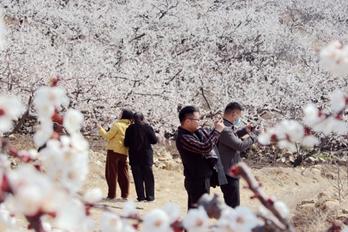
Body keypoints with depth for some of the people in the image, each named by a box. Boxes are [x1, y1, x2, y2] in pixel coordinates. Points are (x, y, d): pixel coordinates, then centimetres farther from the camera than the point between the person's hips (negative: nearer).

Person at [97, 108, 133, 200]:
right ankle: (125, 195, 11)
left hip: (114, 151, -6)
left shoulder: (117, 125, -12)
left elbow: (108, 136, -8)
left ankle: (111, 195, -1)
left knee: (112, 173, 0)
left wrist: (101, 129, 7)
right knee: (123, 174, 11)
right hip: (124, 152, 6)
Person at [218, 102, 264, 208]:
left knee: (231, 202, 21)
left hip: (229, 172, 11)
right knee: (233, 204, -6)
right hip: (228, 174, -11)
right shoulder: (225, 130, -26)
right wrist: (255, 135, -17)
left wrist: (244, 131, 14)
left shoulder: (222, 126, 8)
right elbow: (240, 146, -29)